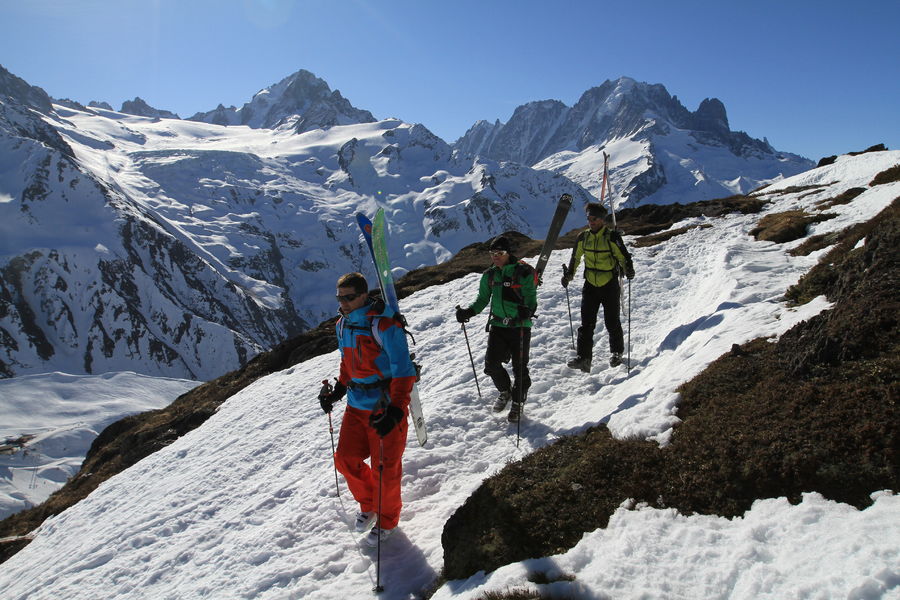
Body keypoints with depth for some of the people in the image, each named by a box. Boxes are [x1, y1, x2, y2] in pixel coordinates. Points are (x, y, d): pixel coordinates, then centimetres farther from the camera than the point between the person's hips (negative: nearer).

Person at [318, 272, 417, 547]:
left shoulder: (384, 325, -20)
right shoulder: (343, 325, 5)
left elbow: (403, 372, -21)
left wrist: (395, 411, -28)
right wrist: (337, 392, 13)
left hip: (386, 408, -7)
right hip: (356, 406, 7)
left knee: (384, 468, 3)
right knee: (346, 459, 10)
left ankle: (387, 519, 29)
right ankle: (367, 504, 38)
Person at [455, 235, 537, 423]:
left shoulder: (524, 272, -8)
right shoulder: (490, 275, 7)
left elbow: (531, 299, -9)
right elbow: (483, 299, 14)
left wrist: (527, 310, -31)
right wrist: (469, 312, -2)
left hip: (520, 326, -4)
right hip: (498, 325, 4)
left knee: (519, 368, 2)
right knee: (491, 364, -2)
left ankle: (517, 403, 25)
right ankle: (505, 391, 28)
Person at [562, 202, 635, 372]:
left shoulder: (612, 237, -11)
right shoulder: (583, 237, 2)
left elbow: (623, 257, -8)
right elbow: (575, 258, 15)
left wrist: (628, 270, -26)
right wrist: (569, 275, 10)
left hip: (610, 286, -3)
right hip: (590, 286, 3)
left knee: (612, 322, 5)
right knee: (586, 322, -4)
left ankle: (617, 353, 26)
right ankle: (583, 358, -6)